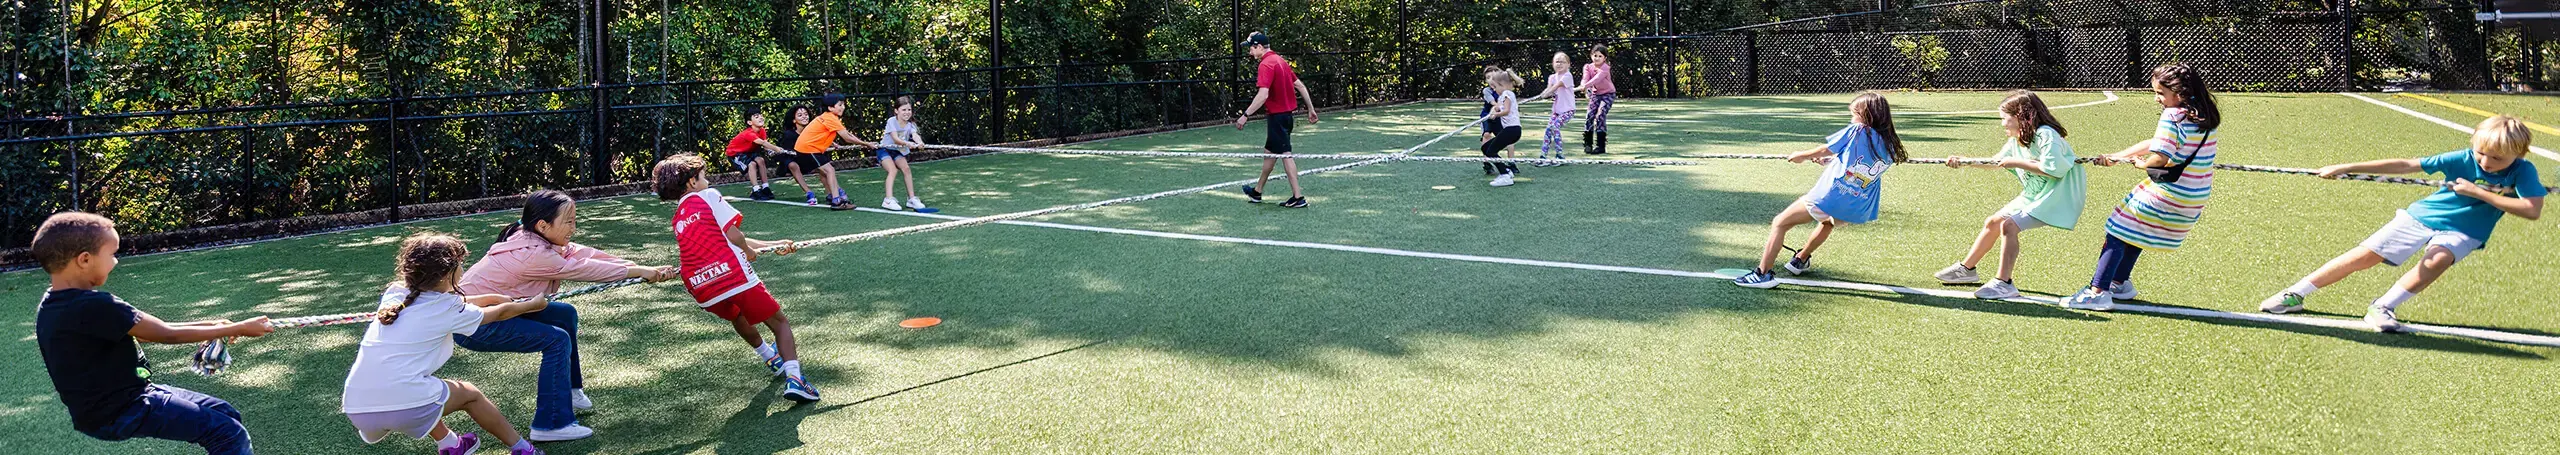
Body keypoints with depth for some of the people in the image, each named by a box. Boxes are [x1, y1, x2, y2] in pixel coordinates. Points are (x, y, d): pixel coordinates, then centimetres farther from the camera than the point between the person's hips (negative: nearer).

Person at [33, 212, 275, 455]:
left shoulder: (53, 305, 6)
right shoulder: (95, 307, -25)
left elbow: (146, 331, 10)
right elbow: (167, 335, -17)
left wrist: (210, 326, 7)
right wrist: (239, 329, -8)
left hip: (106, 406, 10)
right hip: (120, 414, -10)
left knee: (226, 415, 14)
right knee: (230, 433, -15)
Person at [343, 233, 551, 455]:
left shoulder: (394, 294, 15)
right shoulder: (449, 309, 2)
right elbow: (500, 313, 21)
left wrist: (492, 297, 44)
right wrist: (534, 305, 39)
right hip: (408, 407, -5)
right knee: (470, 394, 22)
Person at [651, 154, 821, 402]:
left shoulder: (679, 219, 23)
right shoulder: (708, 195, 3)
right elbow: (734, 236, -7)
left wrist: (773, 246, 26)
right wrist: (749, 253, 15)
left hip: (704, 293, 6)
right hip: (735, 277, -6)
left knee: (737, 316, 37)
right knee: (779, 323, 6)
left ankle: (770, 357, 51)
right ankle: (793, 377, -14)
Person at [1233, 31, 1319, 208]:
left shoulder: (1266, 65, -17)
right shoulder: (1280, 60, 12)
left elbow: (1263, 95, -28)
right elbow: (1300, 85, 14)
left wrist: (1245, 115, -26)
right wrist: (1311, 109, 18)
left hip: (1278, 115, -9)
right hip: (1288, 113, 9)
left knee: (1285, 155, -2)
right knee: (1270, 151, 15)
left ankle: (1298, 197, 2)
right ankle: (1257, 192, 21)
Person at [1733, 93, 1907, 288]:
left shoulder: (1856, 131, -5)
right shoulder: (1889, 149, 10)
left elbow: (1826, 149, 6)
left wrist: (1803, 155, 24)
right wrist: (1831, 161, 32)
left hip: (1829, 197, -6)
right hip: (1858, 211, 7)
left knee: (1779, 223, 5)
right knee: (1829, 221, 41)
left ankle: (1762, 273, -3)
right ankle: (1801, 260, 53)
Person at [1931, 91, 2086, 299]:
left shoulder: (2045, 135, -21)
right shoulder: (2016, 141, 7)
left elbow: (2054, 168, -31)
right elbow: (1997, 161, 22)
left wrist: (2018, 163, -23)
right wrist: (1964, 162, 14)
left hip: (2057, 196, -10)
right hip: (2032, 196, 10)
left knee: (2008, 225, -22)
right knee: (1992, 222, 12)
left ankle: (2004, 284, -19)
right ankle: (1966, 269, 29)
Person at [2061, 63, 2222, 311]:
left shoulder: (2172, 115, -18)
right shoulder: (2204, 116, 10)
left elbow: (2159, 157, -28)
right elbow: (2156, 143, 15)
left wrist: (2141, 162, -5)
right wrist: (2116, 156, 15)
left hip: (2169, 194, -9)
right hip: (2195, 197, 9)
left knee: (2119, 232, -2)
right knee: (2137, 231, 25)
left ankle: (2098, 292, -7)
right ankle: (2120, 283, 35)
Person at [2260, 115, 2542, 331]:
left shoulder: (2523, 172, -14)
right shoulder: (2463, 159, -14)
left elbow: (2532, 210, -25)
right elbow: (2405, 165, -15)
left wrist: (2479, 193, -27)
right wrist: (2348, 168, -19)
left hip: (2461, 233, -1)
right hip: (2421, 215, 1)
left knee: (2437, 259, -34)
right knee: (2364, 256, -6)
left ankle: (2382, 308, -23)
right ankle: (2295, 295, 2)